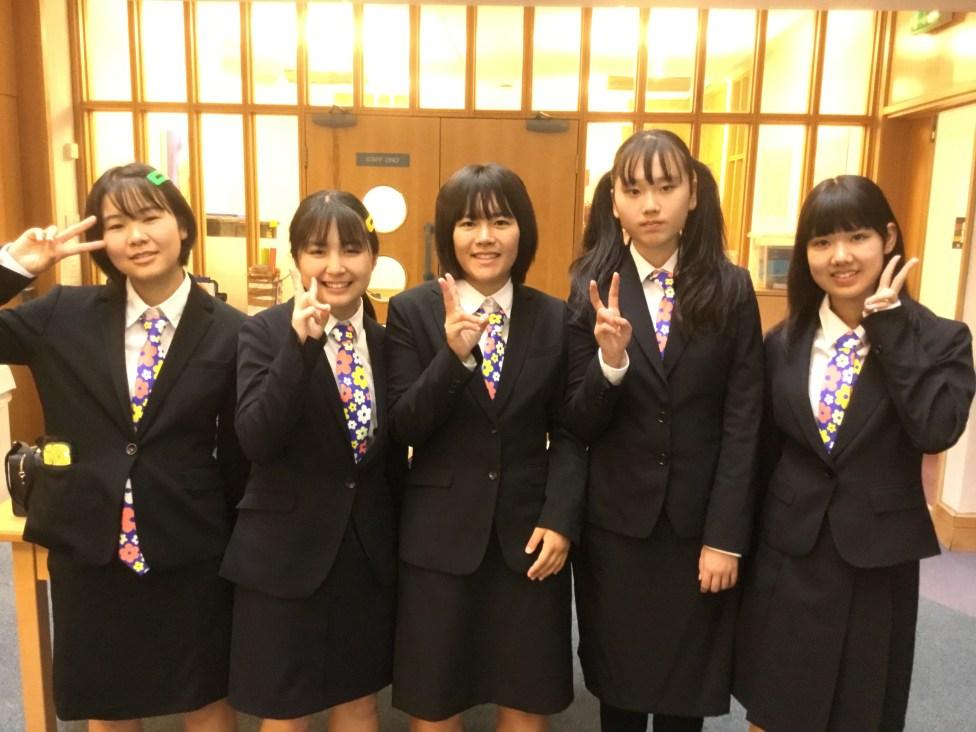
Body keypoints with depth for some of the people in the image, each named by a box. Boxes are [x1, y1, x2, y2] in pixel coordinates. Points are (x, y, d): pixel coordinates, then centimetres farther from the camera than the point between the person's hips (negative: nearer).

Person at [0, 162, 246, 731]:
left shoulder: (230, 332, -8)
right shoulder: (65, 314, -1)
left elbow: (239, 452, -3)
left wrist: (234, 546, 0)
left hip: (190, 555, -2)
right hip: (87, 547, 3)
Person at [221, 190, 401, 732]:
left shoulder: (388, 338, 1)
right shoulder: (265, 332, -10)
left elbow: (394, 449, 8)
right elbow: (256, 440, -22)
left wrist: (400, 540, 13)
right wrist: (299, 343, -31)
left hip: (370, 551, 3)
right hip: (286, 552, -3)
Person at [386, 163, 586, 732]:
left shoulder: (554, 317, 2)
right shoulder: (413, 311, -3)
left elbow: (567, 432, 4)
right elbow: (403, 427, -10)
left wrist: (560, 520, -8)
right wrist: (453, 355, -25)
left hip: (530, 533, 2)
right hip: (440, 535, -1)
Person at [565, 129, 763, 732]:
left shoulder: (731, 290, -3)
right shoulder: (591, 289, -3)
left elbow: (743, 424, -4)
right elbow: (580, 426, -5)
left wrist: (726, 536, -8)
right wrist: (610, 361, -24)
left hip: (699, 522, 0)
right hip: (615, 523, 1)